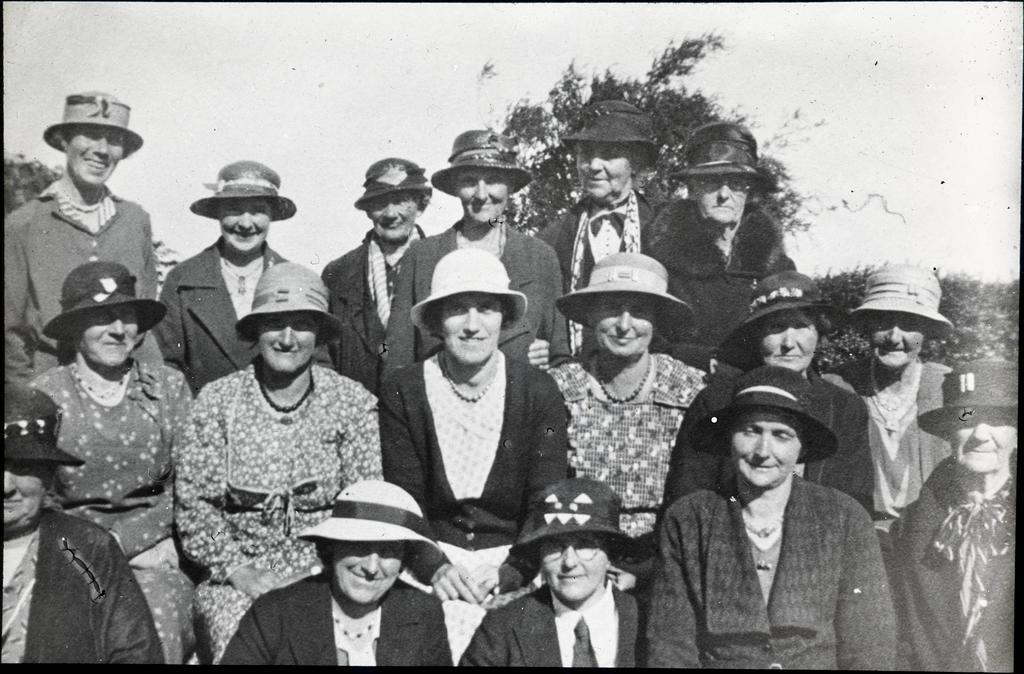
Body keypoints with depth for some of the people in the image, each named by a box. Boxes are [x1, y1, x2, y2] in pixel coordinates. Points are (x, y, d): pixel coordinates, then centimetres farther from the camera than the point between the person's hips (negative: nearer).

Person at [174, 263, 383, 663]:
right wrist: (241, 571, -10)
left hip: (325, 573, 0)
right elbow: (193, 504, 1)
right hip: (235, 574, 1)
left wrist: (314, 576, -12)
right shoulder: (216, 401, 2)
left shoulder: (354, 403, 0)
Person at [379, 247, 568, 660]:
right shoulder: (401, 393, 0)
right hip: (432, 558, 1)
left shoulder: (539, 393, -2)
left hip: (515, 559, 0)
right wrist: (434, 566, -19)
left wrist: (508, 574, -20)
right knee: (448, 621, -28)